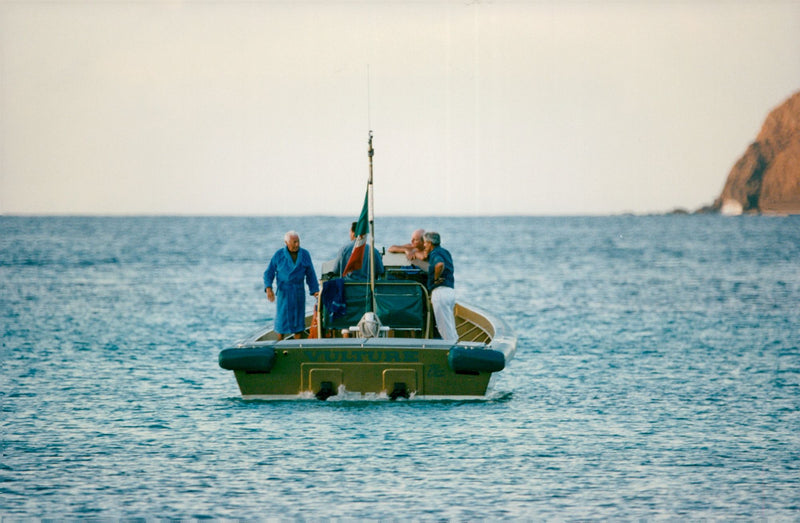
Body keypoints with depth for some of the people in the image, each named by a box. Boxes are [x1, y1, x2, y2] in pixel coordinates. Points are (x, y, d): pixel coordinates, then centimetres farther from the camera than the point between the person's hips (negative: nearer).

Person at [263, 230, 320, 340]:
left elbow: (310, 274, 8)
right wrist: (268, 288, -15)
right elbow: (269, 273, 0)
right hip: (284, 291, -2)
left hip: (299, 291, 2)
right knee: (282, 318, -1)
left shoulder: (305, 254, 2)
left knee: (298, 319, 3)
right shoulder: (279, 255, -4)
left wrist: (315, 290, 1)